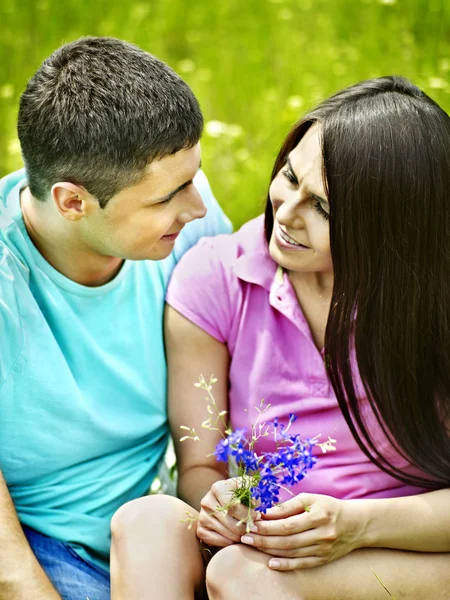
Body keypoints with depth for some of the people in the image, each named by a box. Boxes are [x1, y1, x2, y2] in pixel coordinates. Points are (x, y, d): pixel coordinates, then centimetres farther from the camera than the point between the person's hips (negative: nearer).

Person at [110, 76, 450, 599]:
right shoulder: (213, 279, -3)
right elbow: (198, 467, 0)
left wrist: (358, 523, -24)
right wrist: (219, 502, -22)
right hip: (266, 546, 3)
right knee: (147, 521, -27)